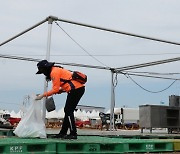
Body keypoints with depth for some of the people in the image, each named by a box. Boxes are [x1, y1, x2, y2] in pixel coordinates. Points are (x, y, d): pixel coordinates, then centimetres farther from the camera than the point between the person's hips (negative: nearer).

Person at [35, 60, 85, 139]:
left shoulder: (54, 72, -9)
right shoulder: (57, 70, 22)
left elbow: (55, 89, -14)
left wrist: (43, 95, -9)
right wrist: (60, 90, 7)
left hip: (76, 89, -10)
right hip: (79, 89, 10)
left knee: (69, 111, -6)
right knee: (67, 111, 13)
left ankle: (73, 134, -3)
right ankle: (63, 133, 20)